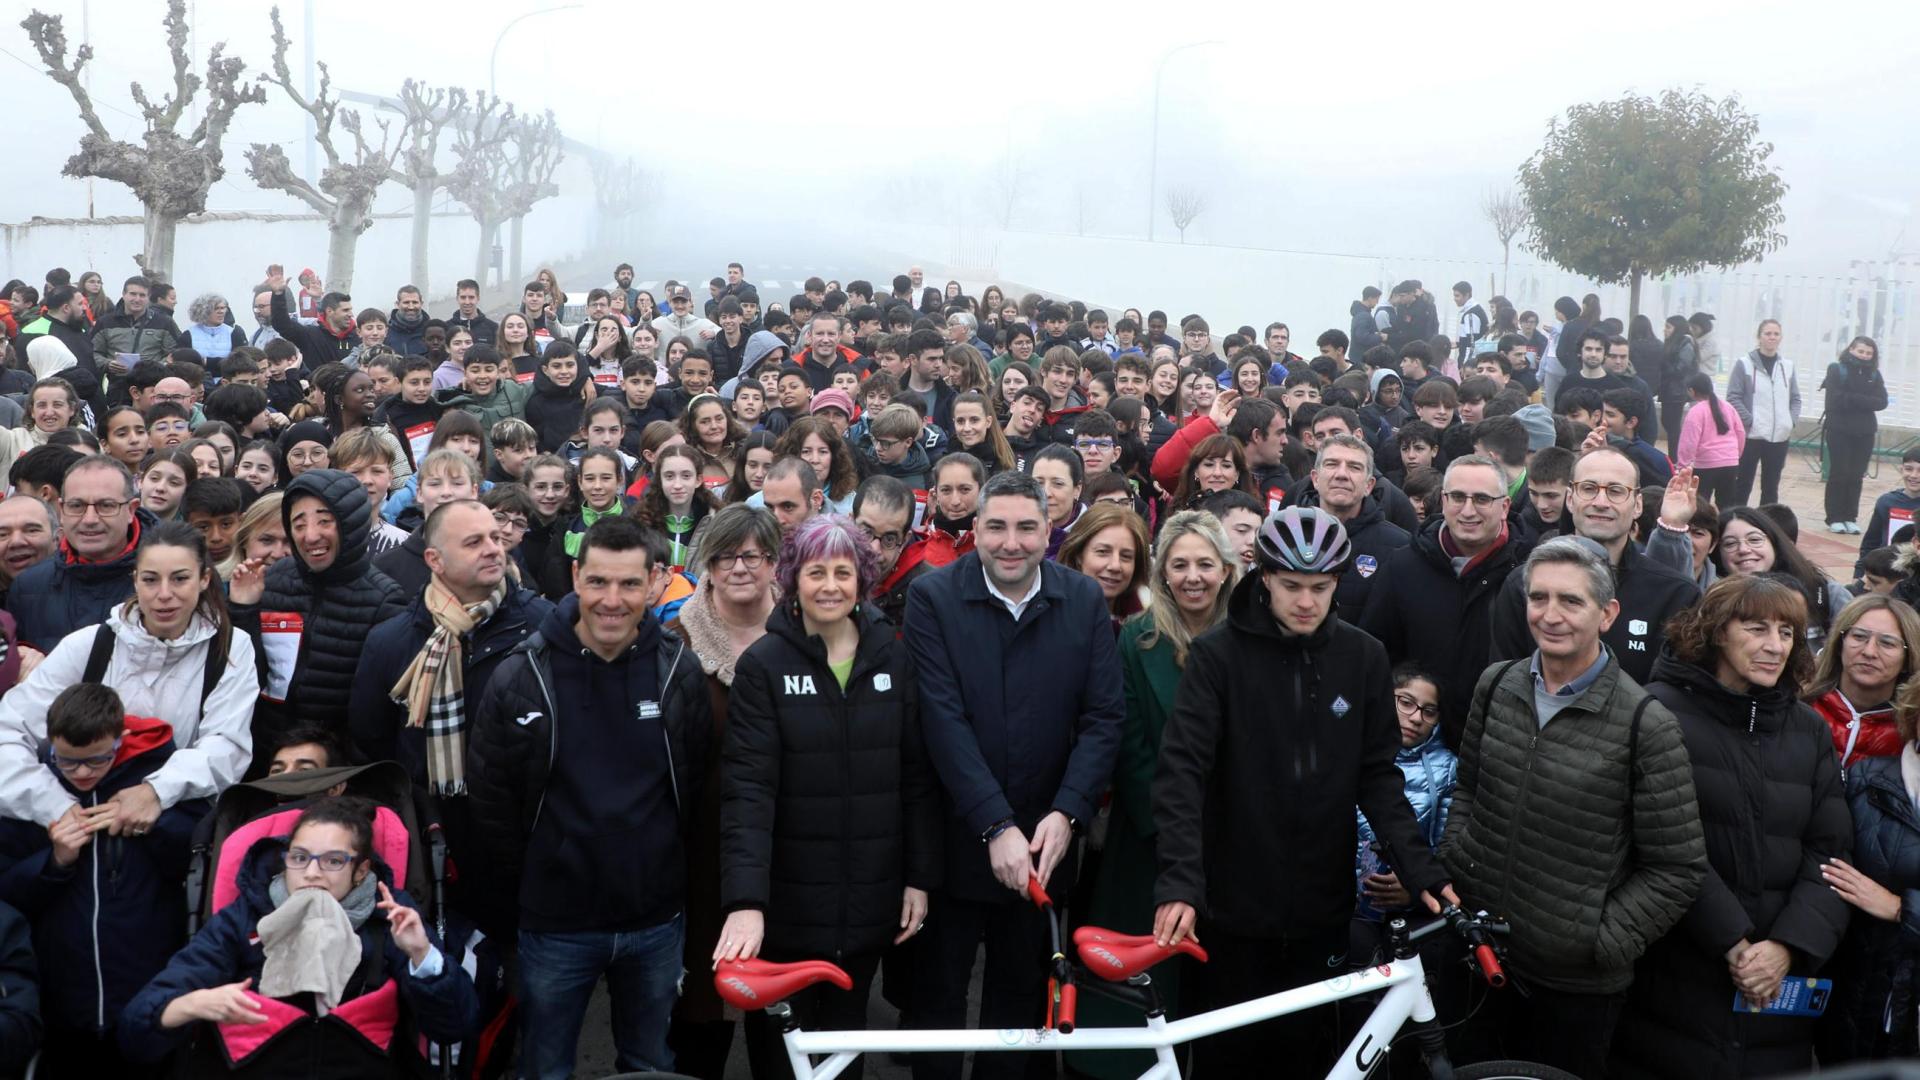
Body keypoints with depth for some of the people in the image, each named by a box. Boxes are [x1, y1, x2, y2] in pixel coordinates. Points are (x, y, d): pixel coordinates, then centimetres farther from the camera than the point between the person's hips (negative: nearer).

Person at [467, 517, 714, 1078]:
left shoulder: (680, 671, -5)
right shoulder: (520, 677, -10)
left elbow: (700, 786, 4)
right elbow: (489, 799, -3)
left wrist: (675, 878, 3)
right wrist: (525, 884, -1)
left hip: (657, 921, 2)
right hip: (555, 924, -1)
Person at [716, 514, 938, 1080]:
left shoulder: (893, 658, 2)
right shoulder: (764, 665, -6)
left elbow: (918, 777, 5)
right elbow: (748, 788, -15)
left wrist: (921, 878, 1)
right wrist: (745, 900, -24)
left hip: (869, 900, 2)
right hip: (788, 902, -2)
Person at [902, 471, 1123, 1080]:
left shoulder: (1084, 601, -1)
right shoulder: (934, 596, -9)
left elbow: (1103, 717, -4)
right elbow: (945, 719, -16)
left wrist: (1066, 813, -17)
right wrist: (996, 827, -22)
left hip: (1044, 835, 2)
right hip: (956, 836, -2)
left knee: (1021, 993, 16)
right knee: (940, 991, 10)